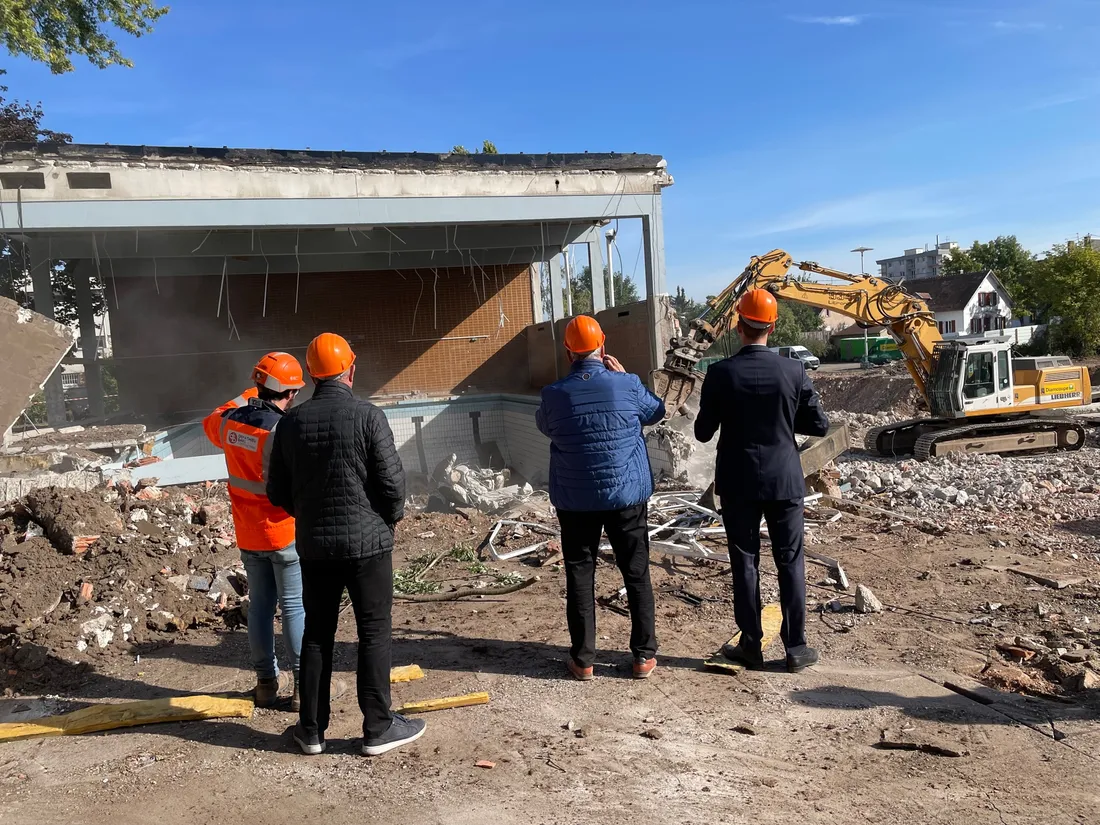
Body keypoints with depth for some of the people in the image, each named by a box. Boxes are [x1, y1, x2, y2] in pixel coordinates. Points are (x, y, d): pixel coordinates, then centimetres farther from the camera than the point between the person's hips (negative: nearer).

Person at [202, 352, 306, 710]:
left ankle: (266, 682, 24)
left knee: (260, 605, 15)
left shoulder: (229, 421, -2)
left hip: (248, 535, 6)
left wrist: (244, 398, 28)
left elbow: (211, 423, 23)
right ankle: (303, 684, 7)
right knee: (295, 607, 2)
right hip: (286, 532, -6)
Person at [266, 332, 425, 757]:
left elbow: (277, 491, 5)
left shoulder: (291, 422, 0)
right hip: (367, 541, -4)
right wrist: (391, 517, 6)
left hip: (314, 545, 4)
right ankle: (378, 728, 14)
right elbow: (392, 480, -14)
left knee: (317, 633, 14)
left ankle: (312, 728, 23)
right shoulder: (367, 417, -14)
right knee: (374, 631, 7)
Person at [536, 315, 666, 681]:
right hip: (627, 494, 0)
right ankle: (644, 655, 16)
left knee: (579, 576, 9)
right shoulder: (627, 385, -9)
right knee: (637, 574, 10)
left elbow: (544, 426, 13)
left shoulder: (554, 394, -8)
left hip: (575, 500, 0)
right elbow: (656, 412, 11)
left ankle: (582, 659, 15)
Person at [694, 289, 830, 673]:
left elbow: (703, 433, -5)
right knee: (790, 562, 9)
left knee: (745, 562, 8)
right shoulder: (793, 371, -8)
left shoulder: (720, 373, -11)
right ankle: (796, 648, 15)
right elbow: (819, 424, -1)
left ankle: (751, 645, 16)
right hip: (783, 481, 1)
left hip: (738, 483, -1)